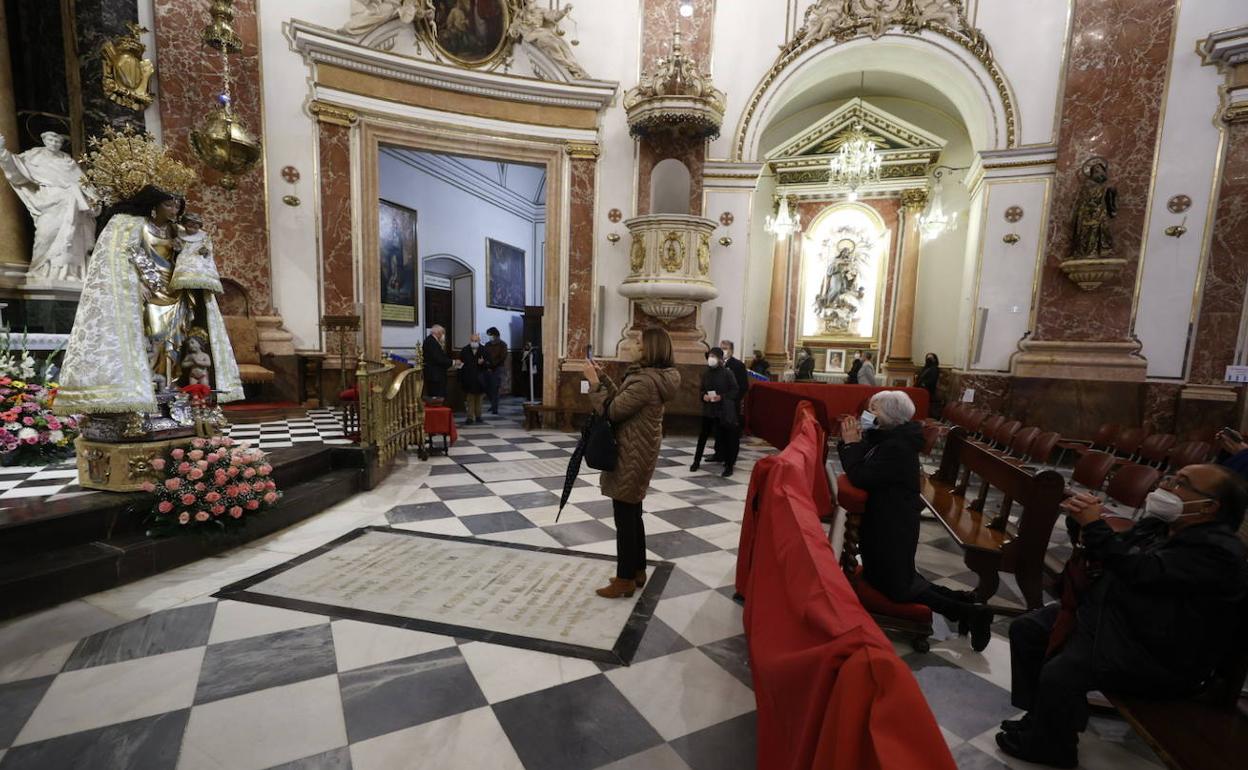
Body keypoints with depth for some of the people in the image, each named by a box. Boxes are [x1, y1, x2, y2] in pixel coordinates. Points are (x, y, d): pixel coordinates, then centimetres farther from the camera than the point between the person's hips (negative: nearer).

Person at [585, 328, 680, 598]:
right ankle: (637, 571, 32)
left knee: (624, 517, 2)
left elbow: (612, 410, -22)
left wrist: (594, 382, -14)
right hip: (639, 453, 10)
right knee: (633, 514, 20)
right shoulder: (656, 377, 8)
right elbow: (622, 398, 11)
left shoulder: (646, 381, -24)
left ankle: (625, 579, 16)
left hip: (631, 456, -10)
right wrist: (602, 377, 5)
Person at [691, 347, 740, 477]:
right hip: (708, 409, 4)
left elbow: (735, 390, -6)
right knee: (702, 435, 8)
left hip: (724, 411, -4)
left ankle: (729, 465, 12)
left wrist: (722, 397, -18)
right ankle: (697, 461, 21)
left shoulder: (727, 373, -7)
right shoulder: (705, 373, 6)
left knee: (726, 437, 2)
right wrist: (703, 396, -6)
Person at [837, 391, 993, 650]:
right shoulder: (886, 437, 4)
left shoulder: (897, 447, -26)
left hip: (894, 528, -10)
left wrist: (851, 443, -20)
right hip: (883, 522, 10)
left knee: (895, 587, 3)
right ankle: (957, 599, 25)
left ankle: (966, 611, 15)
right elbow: (864, 467, 6)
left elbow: (860, 477, -31)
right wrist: (854, 440, -8)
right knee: (878, 576, 21)